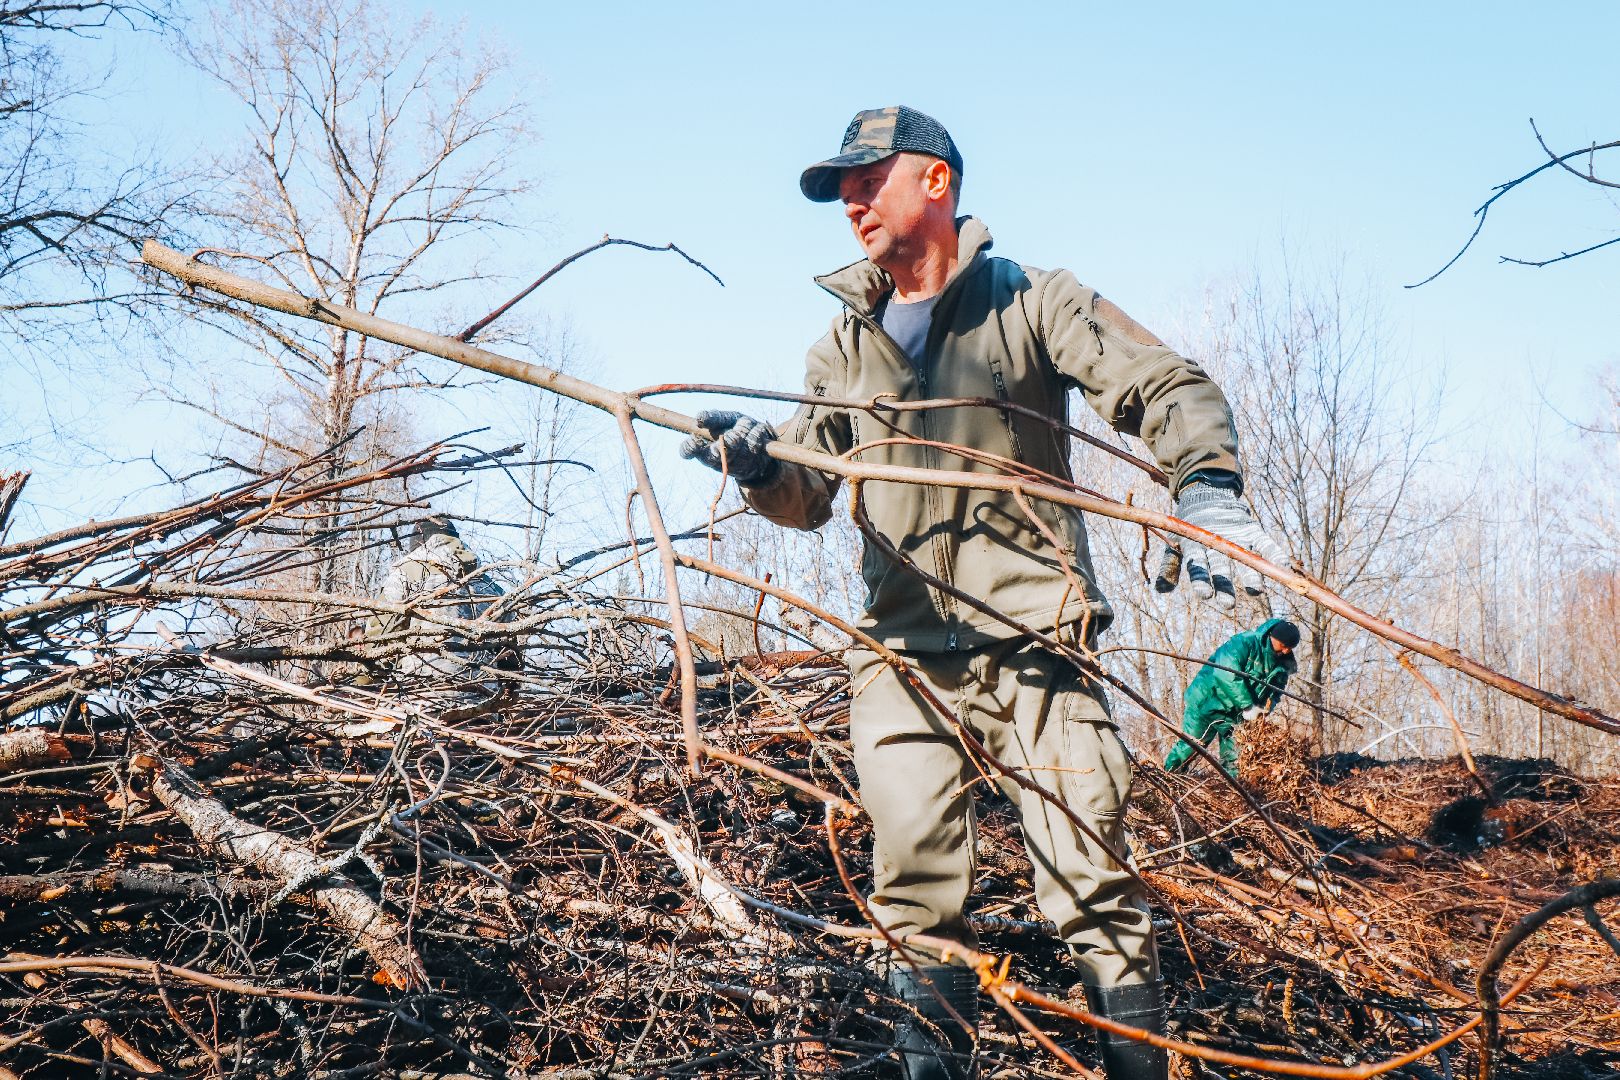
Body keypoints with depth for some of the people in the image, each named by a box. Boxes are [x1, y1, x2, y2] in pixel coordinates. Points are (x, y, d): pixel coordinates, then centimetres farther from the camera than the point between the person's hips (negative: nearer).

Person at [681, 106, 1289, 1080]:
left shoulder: (1030, 303, 5)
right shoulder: (848, 341, 19)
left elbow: (1171, 387, -5)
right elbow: (809, 493, 15)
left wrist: (1207, 488, -25)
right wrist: (760, 465, -9)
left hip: (1033, 639, -4)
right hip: (903, 652, 4)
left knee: (1092, 885, -7)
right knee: (916, 899, 5)